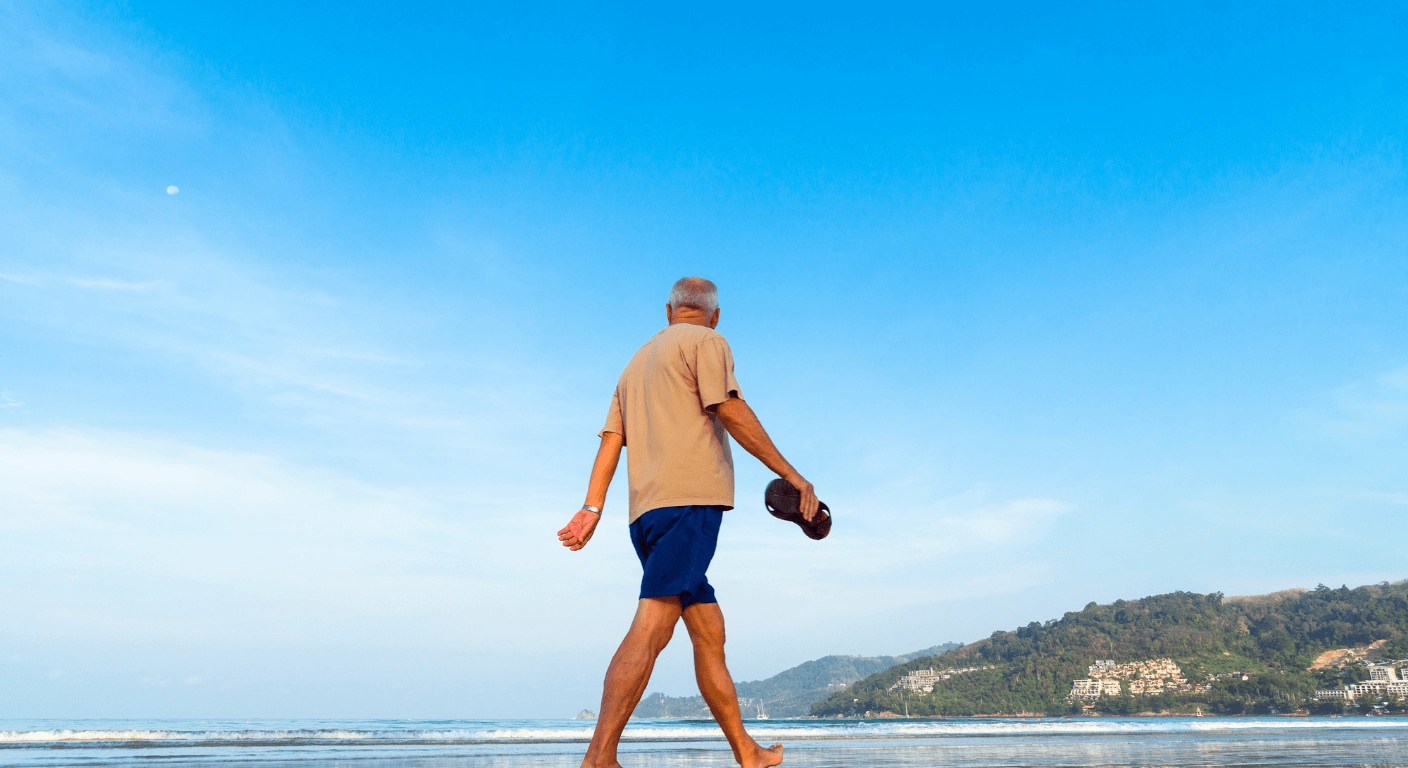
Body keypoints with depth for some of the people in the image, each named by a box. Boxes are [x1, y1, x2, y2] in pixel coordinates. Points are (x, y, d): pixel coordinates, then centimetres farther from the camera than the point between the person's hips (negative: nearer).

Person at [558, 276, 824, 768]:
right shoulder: (707, 342, 6)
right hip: (690, 497, -8)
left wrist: (591, 508, 10)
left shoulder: (637, 363, 29)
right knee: (652, 626, -15)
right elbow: (732, 412, -7)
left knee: (709, 631, 11)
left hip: (646, 511, 8)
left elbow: (611, 439, 18)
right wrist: (791, 475, -5)